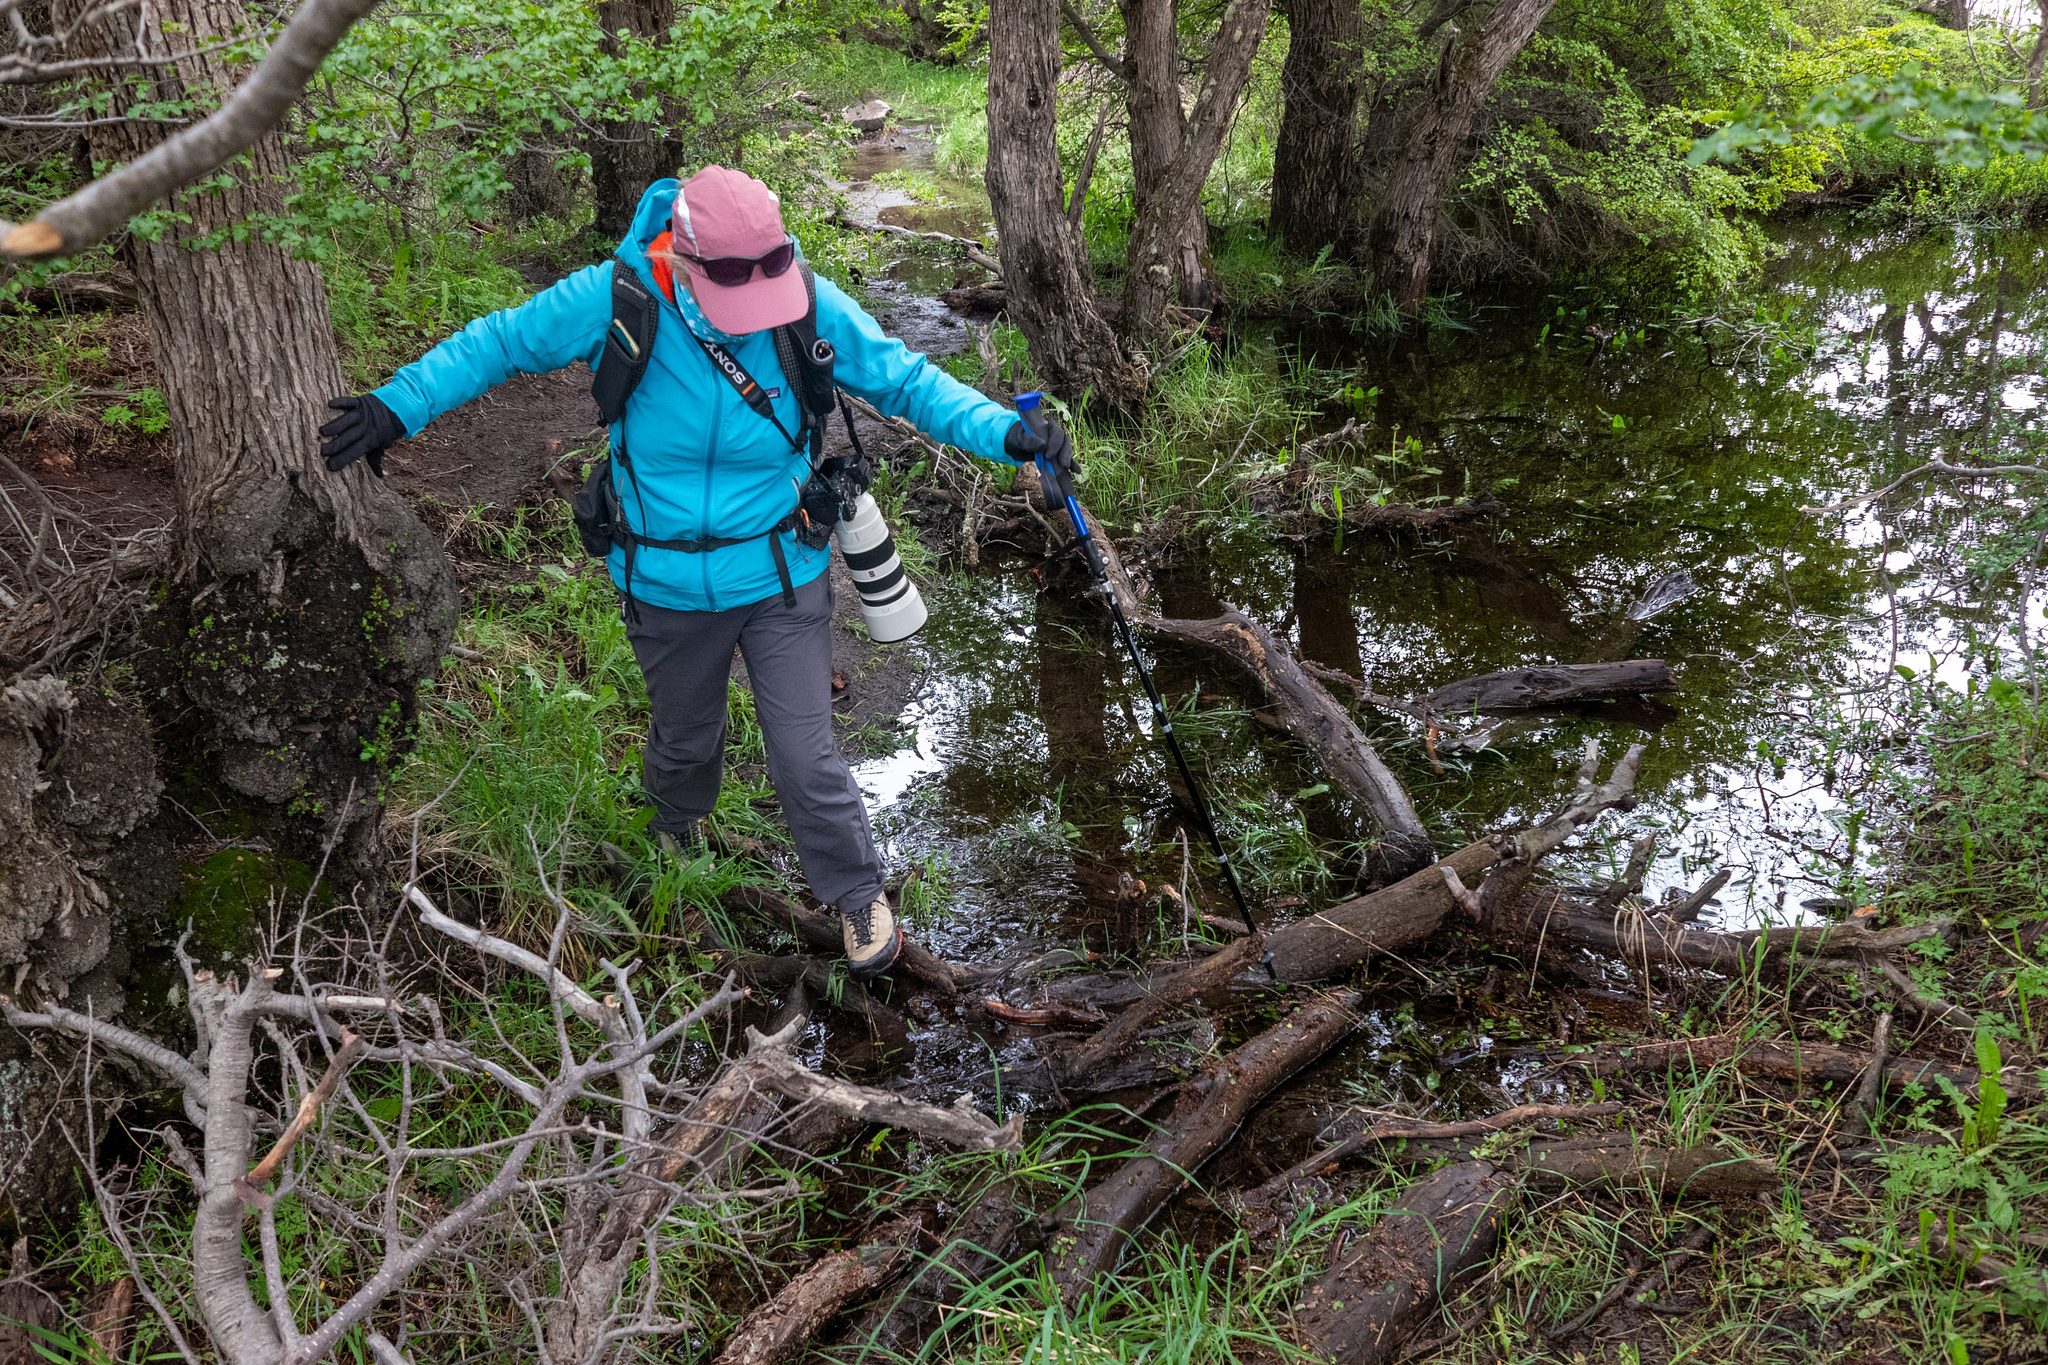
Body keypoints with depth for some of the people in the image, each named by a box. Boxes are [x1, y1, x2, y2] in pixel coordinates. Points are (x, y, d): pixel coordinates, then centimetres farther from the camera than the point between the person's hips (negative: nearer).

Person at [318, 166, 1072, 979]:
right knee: (685, 738, 24)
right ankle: (678, 826, 60)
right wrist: (398, 406, -12)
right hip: (667, 584, 1)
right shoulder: (616, 300, -20)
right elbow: (499, 343, -7)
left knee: (806, 758, 1)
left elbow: (906, 380, -9)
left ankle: (858, 893, 28)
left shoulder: (812, 308, -18)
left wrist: (1005, 433, -22)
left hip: (782, 578, -1)